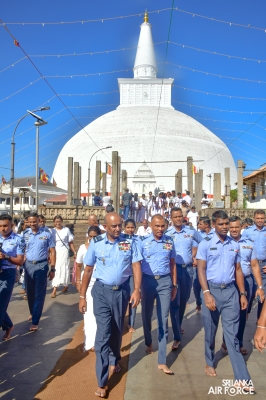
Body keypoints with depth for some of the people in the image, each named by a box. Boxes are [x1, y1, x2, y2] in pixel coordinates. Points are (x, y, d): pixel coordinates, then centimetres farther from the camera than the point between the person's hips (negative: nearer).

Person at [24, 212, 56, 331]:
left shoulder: (47, 234, -4)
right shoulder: (25, 235, 2)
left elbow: (52, 252, -2)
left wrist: (52, 269, -4)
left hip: (41, 266, -3)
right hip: (28, 265, 3)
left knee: (39, 294, 1)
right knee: (30, 292, 16)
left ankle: (35, 321, 7)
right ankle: (33, 313, 38)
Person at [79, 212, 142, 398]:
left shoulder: (129, 242, -7)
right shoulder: (96, 243, -7)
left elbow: (136, 266, -7)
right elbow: (88, 270, -2)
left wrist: (137, 290, -18)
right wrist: (82, 296, 0)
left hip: (122, 290, 2)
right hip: (102, 291, -1)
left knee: (117, 330, 20)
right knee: (103, 333, -1)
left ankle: (114, 360, 47)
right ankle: (102, 382, 10)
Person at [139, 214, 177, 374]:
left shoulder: (170, 242, 1)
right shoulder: (143, 242, -6)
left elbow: (173, 264, 8)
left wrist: (174, 285, 8)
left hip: (165, 281, 1)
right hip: (148, 281, 0)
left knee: (163, 319, 2)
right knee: (147, 315, 17)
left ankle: (162, 361, 8)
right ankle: (149, 343, 46)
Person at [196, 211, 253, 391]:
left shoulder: (234, 245, 7)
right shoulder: (205, 244, -5)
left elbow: (238, 270, 11)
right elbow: (201, 270, -9)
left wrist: (242, 293, 7)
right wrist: (207, 293, -18)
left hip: (230, 291, 2)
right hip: (212, 290, -2)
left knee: (232, 334, 4)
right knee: (210, 331, 13)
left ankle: (242, 377, 8)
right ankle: (210, 363, 34)